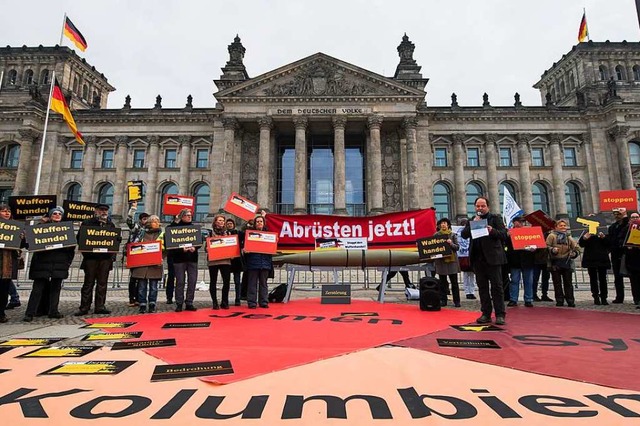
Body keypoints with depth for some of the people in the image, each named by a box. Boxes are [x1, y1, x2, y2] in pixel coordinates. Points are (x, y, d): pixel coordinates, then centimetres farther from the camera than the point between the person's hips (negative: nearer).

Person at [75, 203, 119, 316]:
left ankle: (100, 307, 11)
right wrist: (86, 252, -8)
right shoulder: (87, 223, 6)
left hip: (106, 258, 3)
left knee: (102, 283, 6)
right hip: (91, 257, -2)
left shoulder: (111, 225, 15)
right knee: (88, 282, 1)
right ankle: (84, 307, 7)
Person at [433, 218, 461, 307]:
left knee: (454, 282, 2)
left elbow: (457, 247, 0)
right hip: (440, 260, 1)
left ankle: (456, 301, 9)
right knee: (442, 282, 7)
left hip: (452, 260, -1)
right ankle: (443, 300, 14)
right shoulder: (436, 235, 5)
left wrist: (451, 244, -17)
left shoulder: (453, 234, 4)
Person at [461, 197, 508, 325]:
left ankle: (500, 315, 4)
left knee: (496, 286, -1)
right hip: (478, 258, 4)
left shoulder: (495, 218, 5)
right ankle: (486, 314, 14)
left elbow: (503, 235, -5)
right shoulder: (472, 220, 15)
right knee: (482, 287, 8)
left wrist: (492, 231, -23)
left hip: (492, 257, -4)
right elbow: (464, 234, 3)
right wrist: (473, 223, -7)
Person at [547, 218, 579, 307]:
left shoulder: (568, 237, 12)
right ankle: (559, 301, 12)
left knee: (568, 283, 5)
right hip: (555, 262, -3)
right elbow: (547, 246, -5)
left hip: (567, 262, 3)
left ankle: (570, 301, 13)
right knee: (557, 283, 3)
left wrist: (574, 253, -1)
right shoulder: (552, 235, 1)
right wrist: (552, 250, -23)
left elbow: (575, 246, 18)